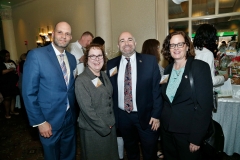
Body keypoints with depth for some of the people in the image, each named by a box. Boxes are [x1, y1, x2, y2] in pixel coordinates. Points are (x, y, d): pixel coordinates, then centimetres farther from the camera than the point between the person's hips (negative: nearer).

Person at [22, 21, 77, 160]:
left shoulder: (72, 58, 4)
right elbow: (29, 92, -14)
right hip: (50, 120, -4)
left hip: (70, 118, 5)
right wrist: (39, 122, -14)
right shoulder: (36, 55, -13)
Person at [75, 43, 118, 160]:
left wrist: (110, 122, 5)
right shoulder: (81, 80, -18)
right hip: (93, 130, -6)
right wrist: (103, 128, -15)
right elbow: (87, 109, -21)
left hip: (110, 126, 6)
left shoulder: (104, 76, 4)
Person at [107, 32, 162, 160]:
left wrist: (156, 115, -9)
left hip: (146, 115, -2)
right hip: (122, 116, 2)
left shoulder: (150, 61, -8)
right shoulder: (111, 64, -1)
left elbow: (157, 89, -7)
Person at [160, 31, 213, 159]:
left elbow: (205, 105, -16)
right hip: (166, 129, 5)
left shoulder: (200, 67, -12)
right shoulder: (168, 69, 5)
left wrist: (196, 138, -17)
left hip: (188, 132, -5)